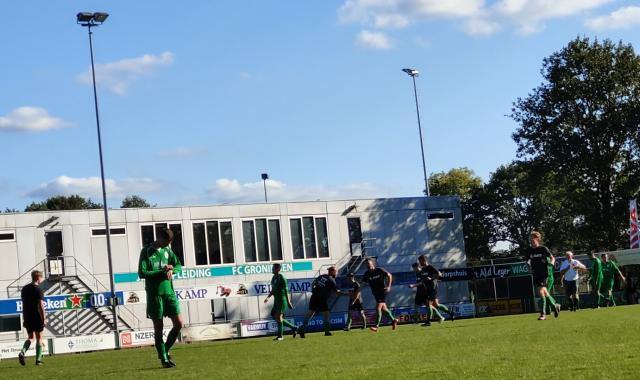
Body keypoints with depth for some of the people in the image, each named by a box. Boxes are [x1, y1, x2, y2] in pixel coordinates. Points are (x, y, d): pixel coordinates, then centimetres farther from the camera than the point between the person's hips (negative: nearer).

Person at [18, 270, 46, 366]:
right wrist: (44, 318, -13)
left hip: (27, 318, 6)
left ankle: (22, 352, -11)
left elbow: (23, 304, 14)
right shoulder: (38, 290, -12)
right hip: (37, 318, -6)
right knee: (39, 338, 5)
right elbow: (40, 305, -17)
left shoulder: (24, 289, 10)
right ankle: (38, 360, 6)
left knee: (31, 337, 14)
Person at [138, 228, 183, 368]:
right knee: (158, 328, 0)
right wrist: (162, 271, -15)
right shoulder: (146, 251, -5)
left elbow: (179, 266, 14)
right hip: (154, 294, -5)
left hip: (169, 292, 5)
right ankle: (164, 359, 8)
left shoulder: (167, 250, 12)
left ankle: (165, 351, 17)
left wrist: (171, 270, -9)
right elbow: (142, 273, -11)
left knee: (179, 323, -1)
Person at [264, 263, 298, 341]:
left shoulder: (282, 278, -12)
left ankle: (280, 336, -4)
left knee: (278, 317, -11)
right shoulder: (274, 278, 14)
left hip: (282, 300, -9)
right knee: (275, 317, 8)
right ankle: (293, 327, 18)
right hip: (276, 300, 9)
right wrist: (268, 297, 12)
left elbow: (286, 290, -15)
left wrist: (288, 302, -18)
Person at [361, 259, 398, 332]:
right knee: (383, 308, 14)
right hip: (375, 293, 6)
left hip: (382, 291, -6)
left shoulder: (379, 270, -12)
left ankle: (376, 326, -13)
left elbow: (389, 275, -3)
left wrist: (389, 286, -10)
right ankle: (393, 320, 34)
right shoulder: (367, 274, -1)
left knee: (378, 308, -15)